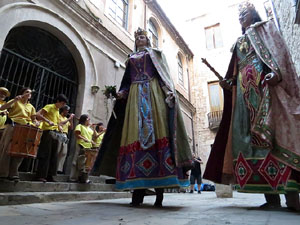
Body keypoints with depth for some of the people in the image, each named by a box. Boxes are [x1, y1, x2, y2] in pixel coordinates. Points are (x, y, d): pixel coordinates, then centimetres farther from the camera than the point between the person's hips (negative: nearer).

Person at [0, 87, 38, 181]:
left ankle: (13, 174, 6)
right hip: (12, 126, -3)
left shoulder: (31, 107, 22)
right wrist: (14, 100, -14)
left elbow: (34, 118, 17)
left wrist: (36, 122, -6)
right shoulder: (15, 101, 11)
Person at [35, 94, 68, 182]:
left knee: (53, 155, 7)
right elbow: (38, 114, -15)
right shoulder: (49, 107, -2)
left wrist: (59, 127, 12)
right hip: (48, 132, -8)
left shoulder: (57, 111, 21)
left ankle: (49, 176, 14)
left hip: (55, 134, 8)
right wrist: (48, 121, -23)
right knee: (45, 154, -6)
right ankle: (40, 175, 1)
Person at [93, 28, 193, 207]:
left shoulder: (155, 54, 20)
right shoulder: (131, 59, 29)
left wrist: (170, 91, -12)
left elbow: (164, 74, 6)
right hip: (135, 95, 3)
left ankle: (159, 187, -14)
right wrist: (122, 92, 2)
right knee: (135, 134, -11)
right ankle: (138, 188, -11)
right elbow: (127, 81, 22)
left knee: (155, 131, -15)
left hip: (153, 93, -3)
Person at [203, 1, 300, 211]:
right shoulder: (240, 42, 31)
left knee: (273, 131, -19)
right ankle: (272, 196, -6)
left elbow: (279, 50, 0)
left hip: (265, 84, -5)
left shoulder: (266, 28, 18)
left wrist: (276, 72, -20)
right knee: (249, 134, -8)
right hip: (245, 90, 5)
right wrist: (229, 82, 2)